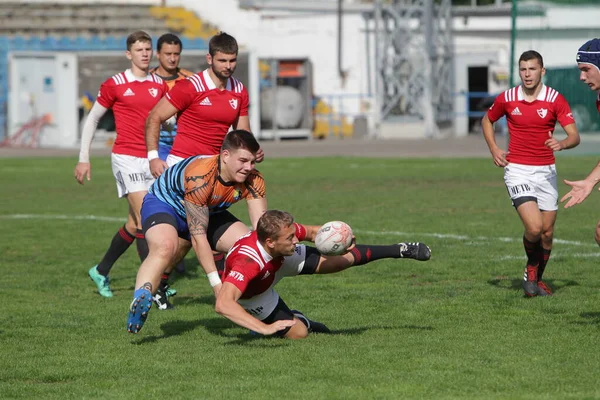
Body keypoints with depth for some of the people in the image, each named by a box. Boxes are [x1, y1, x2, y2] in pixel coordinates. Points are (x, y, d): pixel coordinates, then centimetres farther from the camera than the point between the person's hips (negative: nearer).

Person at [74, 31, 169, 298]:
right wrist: (83, 158, 3)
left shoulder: (160, 85, 8)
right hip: (127, 158, -5)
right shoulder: (115, 85, -3)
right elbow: (92, 119, 5)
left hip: (152, 160, 5)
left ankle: (101, 271, 30)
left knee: (135, 225, 11)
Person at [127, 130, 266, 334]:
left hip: (209, 211, 6)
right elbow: (198, 237, -36)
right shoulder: (200, 177, -38)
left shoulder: (253, 181, -20)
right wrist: (216, 283, -38)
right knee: (165, 247, -39)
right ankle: (139, 299, -51)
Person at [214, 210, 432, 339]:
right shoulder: (246, 262, -51)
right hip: (251, 297, -4)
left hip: (279, 260, 4)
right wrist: (265, 328, -68)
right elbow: (223, 304, -62)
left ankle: (400, 250, 24)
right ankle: (299, 320, 26)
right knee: (298, 332, -11)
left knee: (344, 258, 4)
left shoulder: (284, 230, -33)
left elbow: (311, 232, -9)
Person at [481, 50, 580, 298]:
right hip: (517, 171, -2)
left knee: (547, 232, 6)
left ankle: (537, 279, 30)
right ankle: (531, 269, 12)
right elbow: (487, 120, 17)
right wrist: (494, 149, 3)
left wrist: (561, 144, -33)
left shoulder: (555, 100, -5)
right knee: (534, 228, -18)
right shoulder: (507, 98, -2)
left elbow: (574, 136, -10)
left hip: (546, 172, 2)